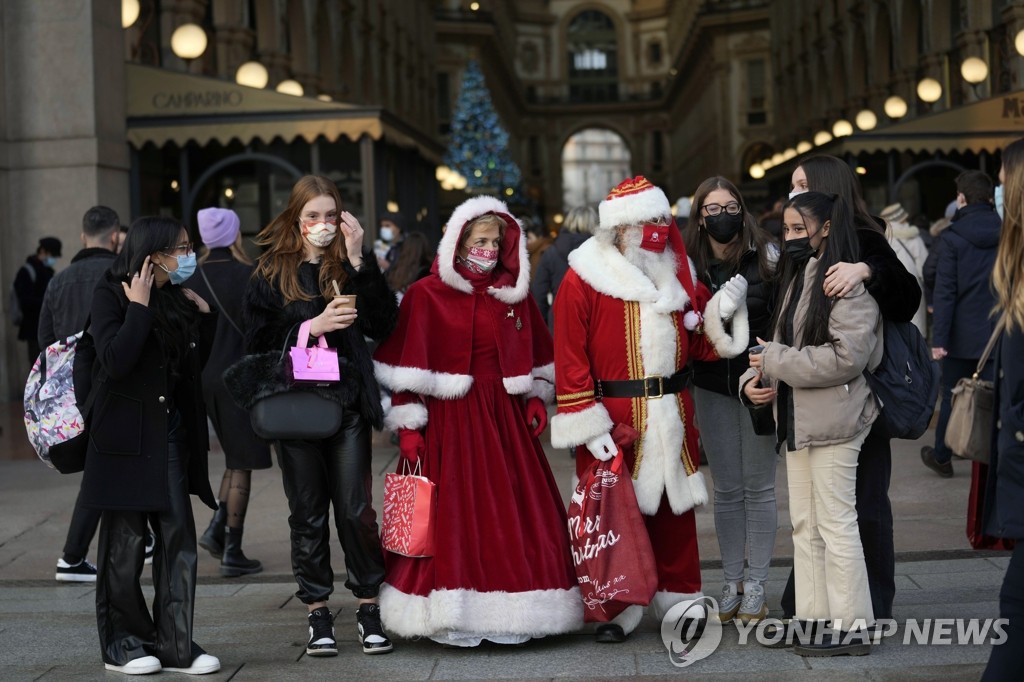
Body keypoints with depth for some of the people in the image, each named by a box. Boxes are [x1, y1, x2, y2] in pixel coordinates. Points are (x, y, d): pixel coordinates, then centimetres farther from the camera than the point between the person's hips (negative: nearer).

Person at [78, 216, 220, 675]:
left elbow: (195, 363, 14)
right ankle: (121, 644, 13)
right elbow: (116, 360, -21)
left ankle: (175, 644, 6)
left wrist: (203, 315, 5)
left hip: (171, 435, 6)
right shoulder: (111, 294, -7)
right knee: (125, 542, 1)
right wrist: (139, 308, -17)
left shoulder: (175, 298, 12)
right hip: (127, 438, -6)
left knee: (178, 539, 1)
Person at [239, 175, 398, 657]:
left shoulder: (350, 267, 6)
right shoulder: (272, 273, 5)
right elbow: (259, 341, -2)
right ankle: (318, 614, 16)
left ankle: (369, 608, 12)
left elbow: (383, 324, -8)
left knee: (355, 510, -1)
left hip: (348, 404, 0)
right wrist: (313, 326, -13)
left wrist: (358, 261, -12)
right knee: (307, 513, 7)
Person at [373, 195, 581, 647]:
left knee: (513, 515, 2)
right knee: (452, 516, -5)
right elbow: (407, 369, -5)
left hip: (505, 418, 4)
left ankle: (509, 617, 12)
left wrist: (536, 398, 7)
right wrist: (407, 425, -10)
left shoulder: (514, 294, 10)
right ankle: (454, 622, 2)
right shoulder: (426, 295, -4)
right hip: (448, 420, -4)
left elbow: (535, 355, 21)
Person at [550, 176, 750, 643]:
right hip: (614, 417, -5)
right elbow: (570, 359, -11)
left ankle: (679, 599, 23)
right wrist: (588, 426, -15)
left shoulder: (677, 273, 11)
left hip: (671, 414, 5)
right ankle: (617, 608, 13)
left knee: (675, 508, 11)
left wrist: (720, 314, -6)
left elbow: (697, 344, 14)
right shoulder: (582, 280, -8)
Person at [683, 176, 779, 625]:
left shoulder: (767, 256, -5)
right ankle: (731, 583, 17)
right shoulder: (688, 263, 1)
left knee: (758, 486, 4)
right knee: (726, 489, 9)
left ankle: (756, 585, 12)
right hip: (712, 386, 2)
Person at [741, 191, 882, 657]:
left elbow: (846, 356, -23)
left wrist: (775, 362, -17)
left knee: (835, 525, -3)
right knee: (805, 525, 13)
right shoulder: (797, 278, 14)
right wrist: (754, 377, -3)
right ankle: (816, 617, 22)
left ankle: (851, 627, 6)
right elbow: (781, 344, 17)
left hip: (832, 423, -9)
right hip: (797, 419, 9)